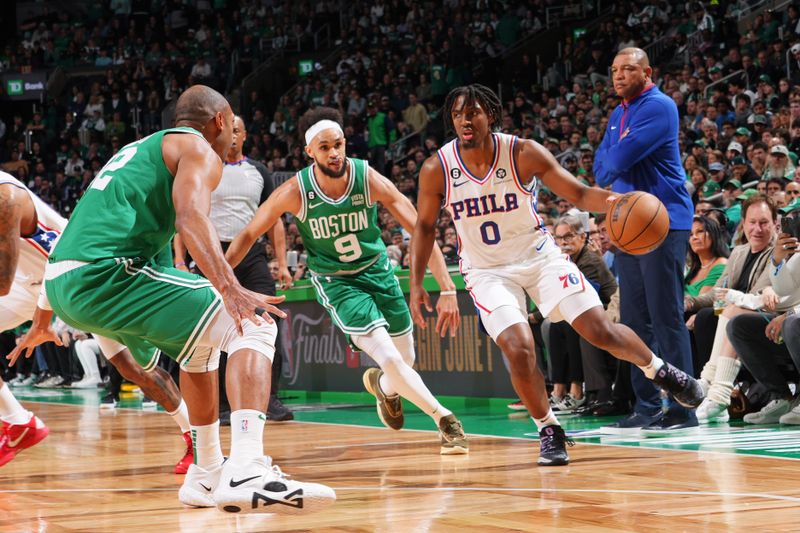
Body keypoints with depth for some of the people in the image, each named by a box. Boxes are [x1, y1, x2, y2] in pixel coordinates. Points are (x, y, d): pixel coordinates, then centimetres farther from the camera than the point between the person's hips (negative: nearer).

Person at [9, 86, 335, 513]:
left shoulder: (138, 151, 32)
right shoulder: (198, 148, 6)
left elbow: (79, 235, 37)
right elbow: (190, 218, -16)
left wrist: (42, 321, 45)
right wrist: (230, 289, -30)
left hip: (63, 285, 9)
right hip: (107, 274, -9)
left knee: (201, 343, 30)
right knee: (254, 327, -10)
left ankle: (207, 477, 30)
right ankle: (246, 473, -29)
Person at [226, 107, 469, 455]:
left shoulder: (369, 179, -22)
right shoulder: (295, 192, -22)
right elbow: (248, 235, -10)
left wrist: (447, 290, -26)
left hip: (377, 269, 3)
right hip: (336, 282, -3)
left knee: (406, 360, 14)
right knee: (391, 361, -20)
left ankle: (383, 387, 49)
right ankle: (444, 419, -8)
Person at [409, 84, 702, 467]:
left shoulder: (523, 153, -16)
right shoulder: (436, 169, -14)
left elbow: (578, 194, -11)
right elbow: (425, 226, 2)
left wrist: (613, 200, -33)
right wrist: (416, 285, -4)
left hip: (539, 256, 0)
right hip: (488, 271, 0)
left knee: (601, 331, -5)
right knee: (519, 349, -21)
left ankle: (659, 370, 25)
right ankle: (549, 433, 0)